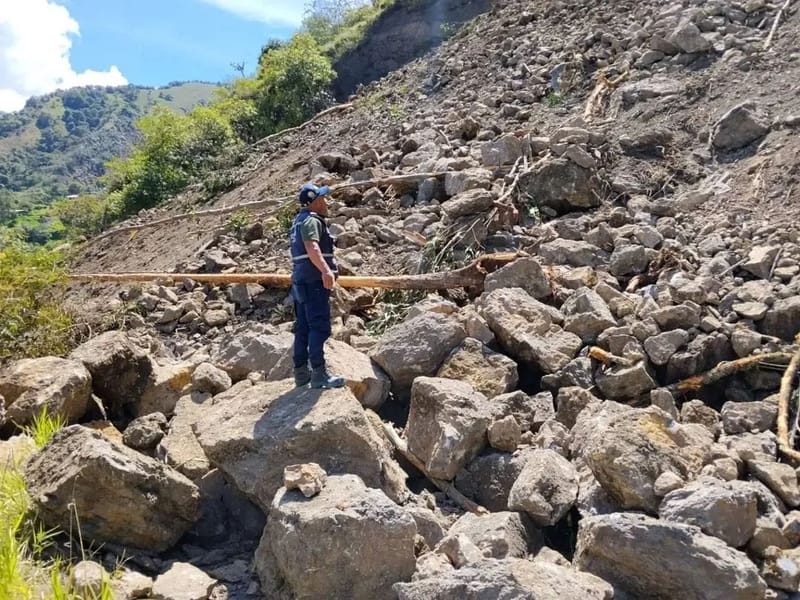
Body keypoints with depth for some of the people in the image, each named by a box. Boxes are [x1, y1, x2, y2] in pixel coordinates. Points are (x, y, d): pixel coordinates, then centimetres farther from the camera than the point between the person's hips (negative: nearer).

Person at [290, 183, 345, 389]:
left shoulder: (299, 221, 23)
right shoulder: (311, 220, -10)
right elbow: (312, 247, -29)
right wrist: (325, 270, -44)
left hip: (300, 280, 10)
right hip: (314, 280, -10)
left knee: (303, 327, 11)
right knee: (319, 326, -11)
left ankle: (301, 373, 15)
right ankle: (319, 373, -13)